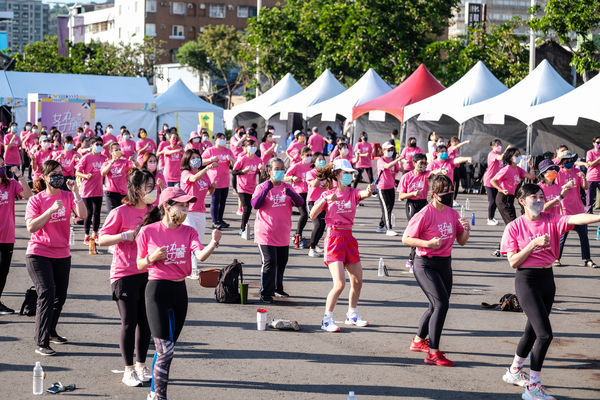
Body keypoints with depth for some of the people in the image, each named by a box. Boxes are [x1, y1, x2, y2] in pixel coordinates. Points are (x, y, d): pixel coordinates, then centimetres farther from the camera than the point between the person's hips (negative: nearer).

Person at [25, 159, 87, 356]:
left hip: (62, 255, 4)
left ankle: (50, 332, 36)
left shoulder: (67, 196, 2)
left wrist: (75, 192, -21)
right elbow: (31, 227, -16)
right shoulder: (36, 200, -5)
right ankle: (41, 343, -14)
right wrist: (51, 210, -24)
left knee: (60, 296, 13)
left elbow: (83, 215, -13)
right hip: (39, 254, -4)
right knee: (47, 293, -16)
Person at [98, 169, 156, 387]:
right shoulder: (120, 212, -8)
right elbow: (102, 239, -8)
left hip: (148, 273, 5)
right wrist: (125, 235, -22)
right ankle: (129, 371, 9)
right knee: (129, 323, -1)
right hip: (125, 275, -5)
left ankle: (141, 367, 24)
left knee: (146, 322, 10)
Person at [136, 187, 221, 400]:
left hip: (180, 291, 5)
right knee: (165, 349, -12)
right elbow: (140, 265, 3)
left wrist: (214, 243, -33)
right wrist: (153, 257, -17)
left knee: (166, 348, 15)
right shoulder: (148, 231, -5)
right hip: (157, 291, -5)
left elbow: (201, 255, -15)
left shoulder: (188, 232, 4)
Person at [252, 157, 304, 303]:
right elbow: (255, 205, -18)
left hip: (283, 234, 5)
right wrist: (266, 189, -26)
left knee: (281, 263, 15)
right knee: (269, 263, -11)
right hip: (266, 234, -5)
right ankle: (266, 293, -4)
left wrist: (290, 193, -22)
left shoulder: (287, 187, 7)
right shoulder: (262, 187, -5)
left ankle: (278, 288, 33)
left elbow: (300, 203, -3)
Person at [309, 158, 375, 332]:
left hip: (349, 238, 5)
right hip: (334, 238, -5)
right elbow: (312, 215, -11)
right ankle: (327, 320, -3)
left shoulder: (353, 193, 6)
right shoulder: (328, 194, -1)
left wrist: (369, 190, -41)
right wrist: (326, 200, -23)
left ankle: (352, 315, 33)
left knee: (357, 281, 12)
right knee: (340, 284, -15)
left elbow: (364, 194, -18)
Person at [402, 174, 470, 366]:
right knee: (441, 303, -18)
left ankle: (419, 340, 41)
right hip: (425, 264, -8)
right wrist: (428, 243, -25)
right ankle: (433, 353, -15)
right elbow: (406, 239, -12)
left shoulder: (453, 213, 6)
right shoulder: (425, 214, -15)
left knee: (437, 306, 18)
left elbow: (461, 241, 12)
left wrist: (466, 229, -9)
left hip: (445, 264, 8)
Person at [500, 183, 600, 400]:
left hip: (547, 279, 5)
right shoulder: (514, 227, -6)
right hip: (527, 280, -5)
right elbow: (513, 262, -9)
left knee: (532, 331, 18)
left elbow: (575, 219, -18)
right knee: (545, 333, -14)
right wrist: (534, 244, -19)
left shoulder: (551, 220, 1)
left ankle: (514, 372, 40)